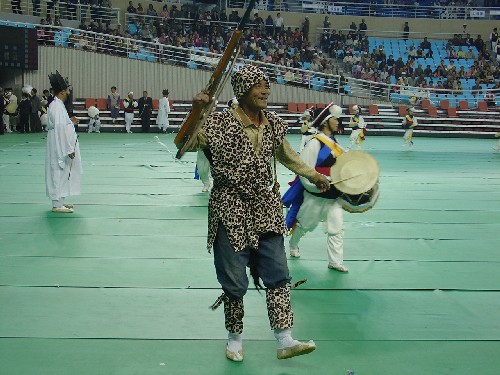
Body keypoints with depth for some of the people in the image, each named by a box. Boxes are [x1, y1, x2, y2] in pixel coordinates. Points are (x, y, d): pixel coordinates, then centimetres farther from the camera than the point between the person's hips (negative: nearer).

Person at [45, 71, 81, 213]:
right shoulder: (57, 107, -19)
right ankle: (57, 205, 2)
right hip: (60, 148, -10)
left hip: (61, 148, 10)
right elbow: (60, 129, -23)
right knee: (59, 174, -4)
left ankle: (59, 202, 24)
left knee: (63, 174, 16)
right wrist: (69, 149, -21)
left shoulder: (57, 105, 12)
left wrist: (70, 122, 10)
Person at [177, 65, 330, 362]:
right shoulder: (220, 124, -10)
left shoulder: (273, 124, 6)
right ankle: (235, 338, 25)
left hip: (267, 210, 5)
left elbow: (287, 155, 23)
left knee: (278, 275, 4)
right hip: (232, 212, -5)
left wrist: (313, 175, 23)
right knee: (235, 281, 4)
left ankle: (285, 341, 11)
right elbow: (186, 145, -17)